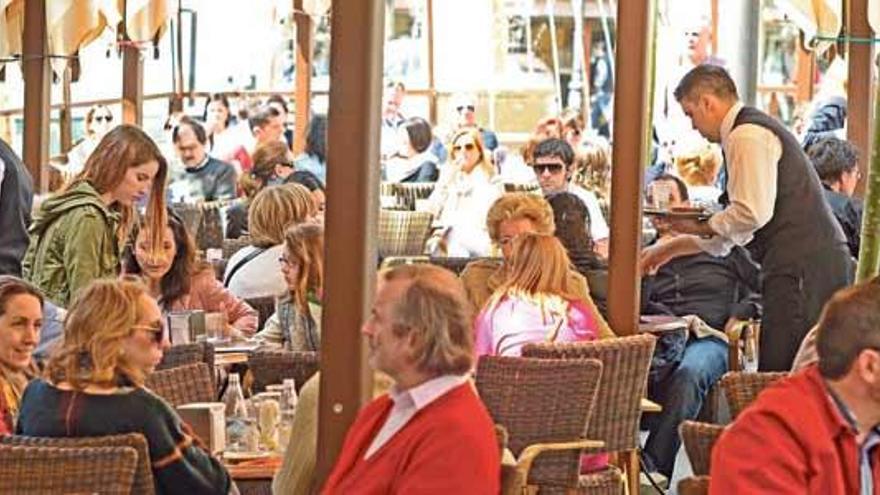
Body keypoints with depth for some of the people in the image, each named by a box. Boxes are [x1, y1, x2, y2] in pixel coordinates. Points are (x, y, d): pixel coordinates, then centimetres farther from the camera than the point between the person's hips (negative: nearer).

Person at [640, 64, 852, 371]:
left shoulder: (747, 136, -8)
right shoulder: (753, 130, 25)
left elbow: (753, 214, -18)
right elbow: (728, 231, 31)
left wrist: (700, 227, -3)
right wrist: (670, 248, 32)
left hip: (802, 269, -10)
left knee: (780, 375, -11)